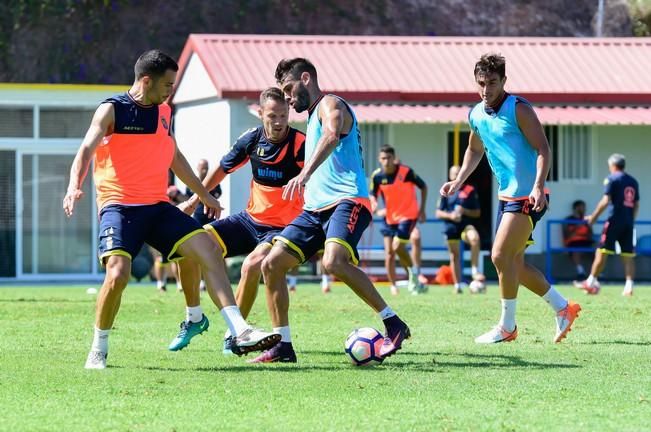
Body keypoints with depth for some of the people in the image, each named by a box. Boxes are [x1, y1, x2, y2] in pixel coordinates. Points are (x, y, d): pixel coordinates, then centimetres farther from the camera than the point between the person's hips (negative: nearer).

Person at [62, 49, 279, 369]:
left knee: (206, 247, -11)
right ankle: (98, 351, -4)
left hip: (157, 207, 6)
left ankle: (241, 332, -13)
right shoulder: (112, 110, -5)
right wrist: (74, 186, -36)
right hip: (119, 207, -6)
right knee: (118, 273, -25)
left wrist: (204, 194, 35)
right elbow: (86, 149, -17)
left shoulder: (163, 112, 15)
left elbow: (174, 158, 29)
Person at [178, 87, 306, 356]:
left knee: (252, 265, -33)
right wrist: (195, 199, 20)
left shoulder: (300, 145, -18)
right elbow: (223, 169, 16)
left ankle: (234, 333, -14)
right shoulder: (252, 139, -1)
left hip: (283, 227, -6)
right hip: (250, 219, 6)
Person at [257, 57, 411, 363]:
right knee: (272, 264, -1)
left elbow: (332, 135, -27)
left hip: (346, 201, -10)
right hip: (315, 208, 10)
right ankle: (282, 345, 5)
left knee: (334, 263, -33)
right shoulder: (313, 117, 26)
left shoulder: (330, 104, -3)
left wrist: (305, 174, -41)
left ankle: (394, 325, -25)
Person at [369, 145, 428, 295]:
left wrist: (422, 209, -4)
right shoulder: (377, 176, -7)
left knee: (397, 247, -16)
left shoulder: (406, 171, -17)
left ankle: (412, 270, 12)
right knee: (389, 252, 0)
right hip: (389, 217, 4)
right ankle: (393, 286, 11)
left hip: (408, 215, -4)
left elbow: (423, 186, -4)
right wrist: (373, 203, -18)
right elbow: (373, 194, 6)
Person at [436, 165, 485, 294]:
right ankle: (458, 285, 16)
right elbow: (438, 213, 8)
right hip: (452, 227, 2)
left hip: (467, 224, -2)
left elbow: (477, 213, 7)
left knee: (475, 239, -34)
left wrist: (464, 211, -11)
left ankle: (475, 271, -27)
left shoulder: (470, 190, 5)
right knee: (454, 256, 5)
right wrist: (450, 215, -11)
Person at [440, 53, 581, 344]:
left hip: (528, 197, -8)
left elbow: (543, 148, -17)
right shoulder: (476, 115, 8)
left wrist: (538, 185, -29)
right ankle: (563, 308, 23)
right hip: (507, 196, 8)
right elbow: (475, 150, 26)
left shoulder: (519, 109, -14)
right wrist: (458, 181, 15)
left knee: (501, 256, -12)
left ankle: (507, 327, 0)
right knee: (514, 263, 9)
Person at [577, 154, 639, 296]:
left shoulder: (612, 179, -4)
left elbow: (605, 201, -10)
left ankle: (591, 281, 2)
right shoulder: (633, 182, 15)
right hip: (628, 223, 6)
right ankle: (629, 286, -6)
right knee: (628, 255, 2)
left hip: (614, 220, -6)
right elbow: (636, 204, 17)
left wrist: (594, 217, -3)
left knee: (602, 252, -1)